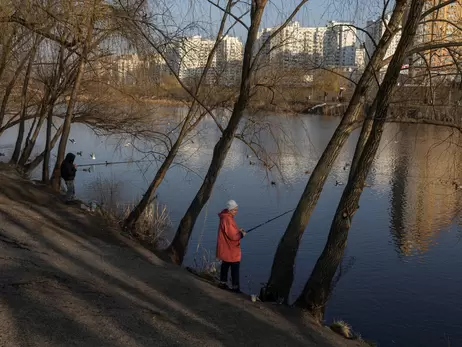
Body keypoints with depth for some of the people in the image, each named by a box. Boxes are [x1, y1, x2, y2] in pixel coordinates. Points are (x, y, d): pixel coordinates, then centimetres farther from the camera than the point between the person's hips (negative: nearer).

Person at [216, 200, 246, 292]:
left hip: (226, 249, 10)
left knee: (225, 265, 18)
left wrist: (238, 231, 4)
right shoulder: (227, 219, -23)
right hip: (230, 250, -10)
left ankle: (223, 283, 28)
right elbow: (232, 236, -23)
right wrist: (241, 234, -9)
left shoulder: (227, 217, 8)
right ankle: (235, 287, 1)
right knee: (235, 267, -4)